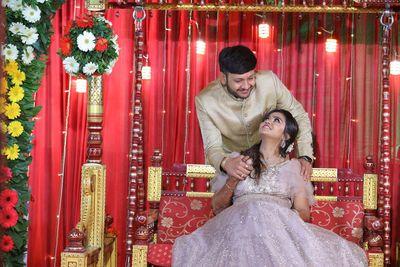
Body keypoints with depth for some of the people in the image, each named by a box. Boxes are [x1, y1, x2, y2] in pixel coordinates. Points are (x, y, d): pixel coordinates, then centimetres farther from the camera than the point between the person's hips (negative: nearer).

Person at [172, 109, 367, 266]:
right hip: (242, 224, 1)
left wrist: (285, 216, -10)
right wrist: (233, 179, -1)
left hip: (281, 228, 0)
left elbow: (304, 213, 12)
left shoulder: (293, 167, 19)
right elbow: (217, 208, 15)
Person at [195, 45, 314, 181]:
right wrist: (225, 163, -44)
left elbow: (298, 115, -10)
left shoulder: (269, 81, -21)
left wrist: (305, 157, -22)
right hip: (231, 160, -1)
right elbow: (213, 148, -20)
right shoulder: (205, 101, -23)